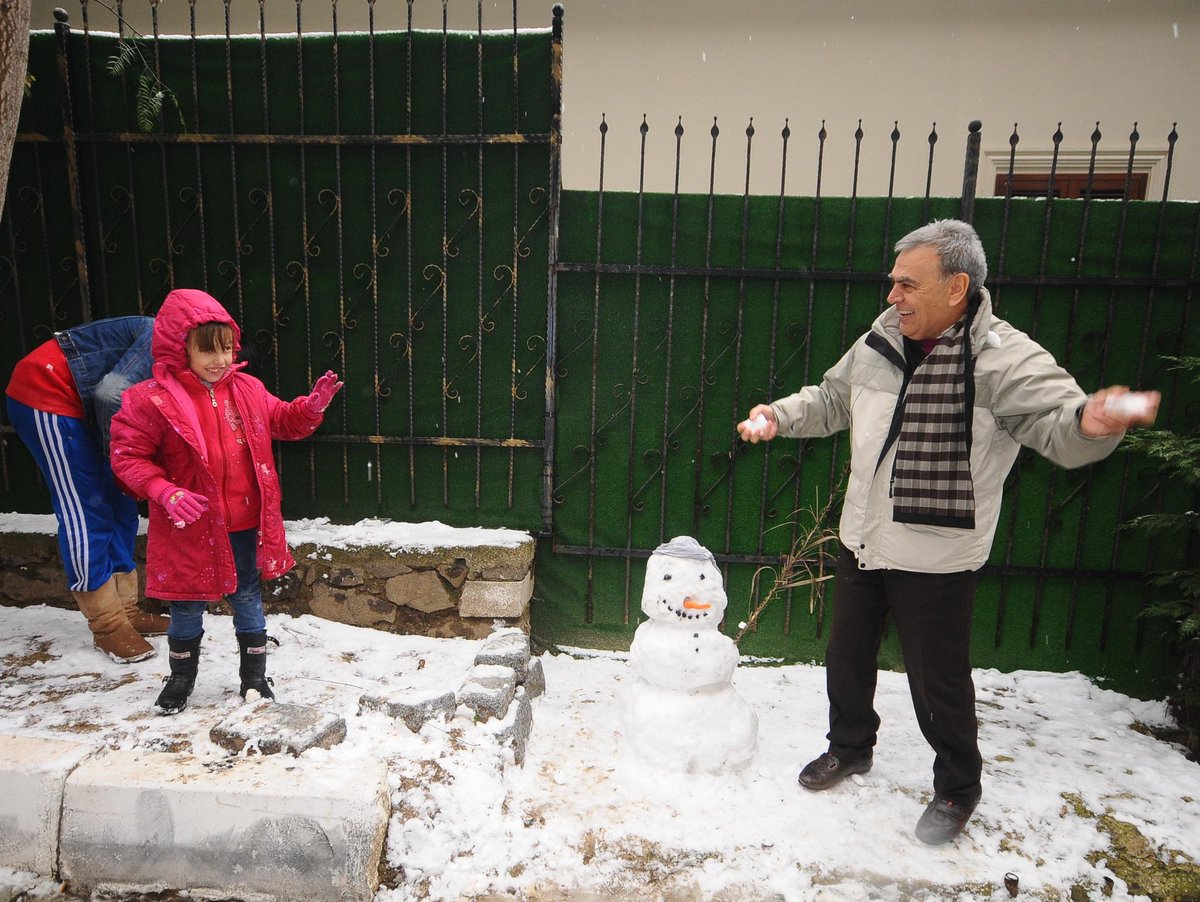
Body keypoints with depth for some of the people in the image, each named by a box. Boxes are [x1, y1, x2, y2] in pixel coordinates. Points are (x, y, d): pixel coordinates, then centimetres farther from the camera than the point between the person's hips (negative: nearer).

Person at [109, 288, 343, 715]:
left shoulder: (247, 390, 0)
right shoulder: (152, 399, -14)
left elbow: (282, 420, 13)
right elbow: (127, 456, -10)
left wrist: (312, 406, -7)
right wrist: (165, 493, -23)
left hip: (244, 524, 3)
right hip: (190, 527, -3)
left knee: (248, 600, 15)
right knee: (187, 607, 13)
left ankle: (254, 678, 33)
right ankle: (181, 679, 38)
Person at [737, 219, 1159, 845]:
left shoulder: (1006, 359, -18)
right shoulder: (880, 342, -1)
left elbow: (1059, 425, -30)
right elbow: (831, 400, 14)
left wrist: (1092, 422, -52)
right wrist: (780, 415, 1)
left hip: (935, 559, -6)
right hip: (861, 541, 6)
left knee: (938, 680, 10)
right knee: (847, 657, 21)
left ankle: (957, 788, 39)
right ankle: (850, 747, 48)